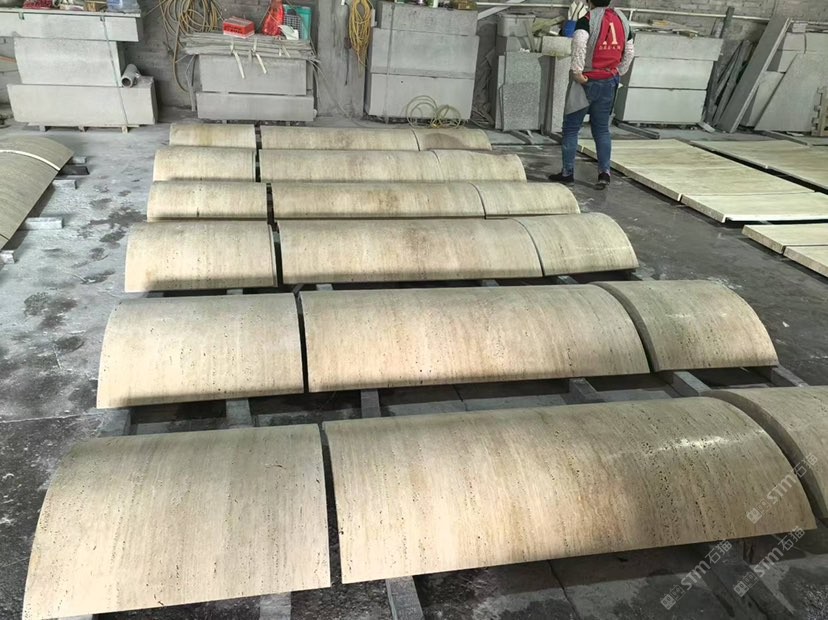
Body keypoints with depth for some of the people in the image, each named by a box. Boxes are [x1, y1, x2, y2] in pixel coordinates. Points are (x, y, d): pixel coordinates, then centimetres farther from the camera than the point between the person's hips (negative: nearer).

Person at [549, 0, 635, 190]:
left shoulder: (588, 19, -10)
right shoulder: (623, 20, 10)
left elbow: (579, 43, -28)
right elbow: (630, 52, 13)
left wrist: (577, 71, -21)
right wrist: (618, 73, 20)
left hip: (586, 81, -5)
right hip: (609, 82, 6)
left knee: (571, 128, 4)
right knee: (602, 128, 12)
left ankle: (568, 173, 6)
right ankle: (605, 172, 5)